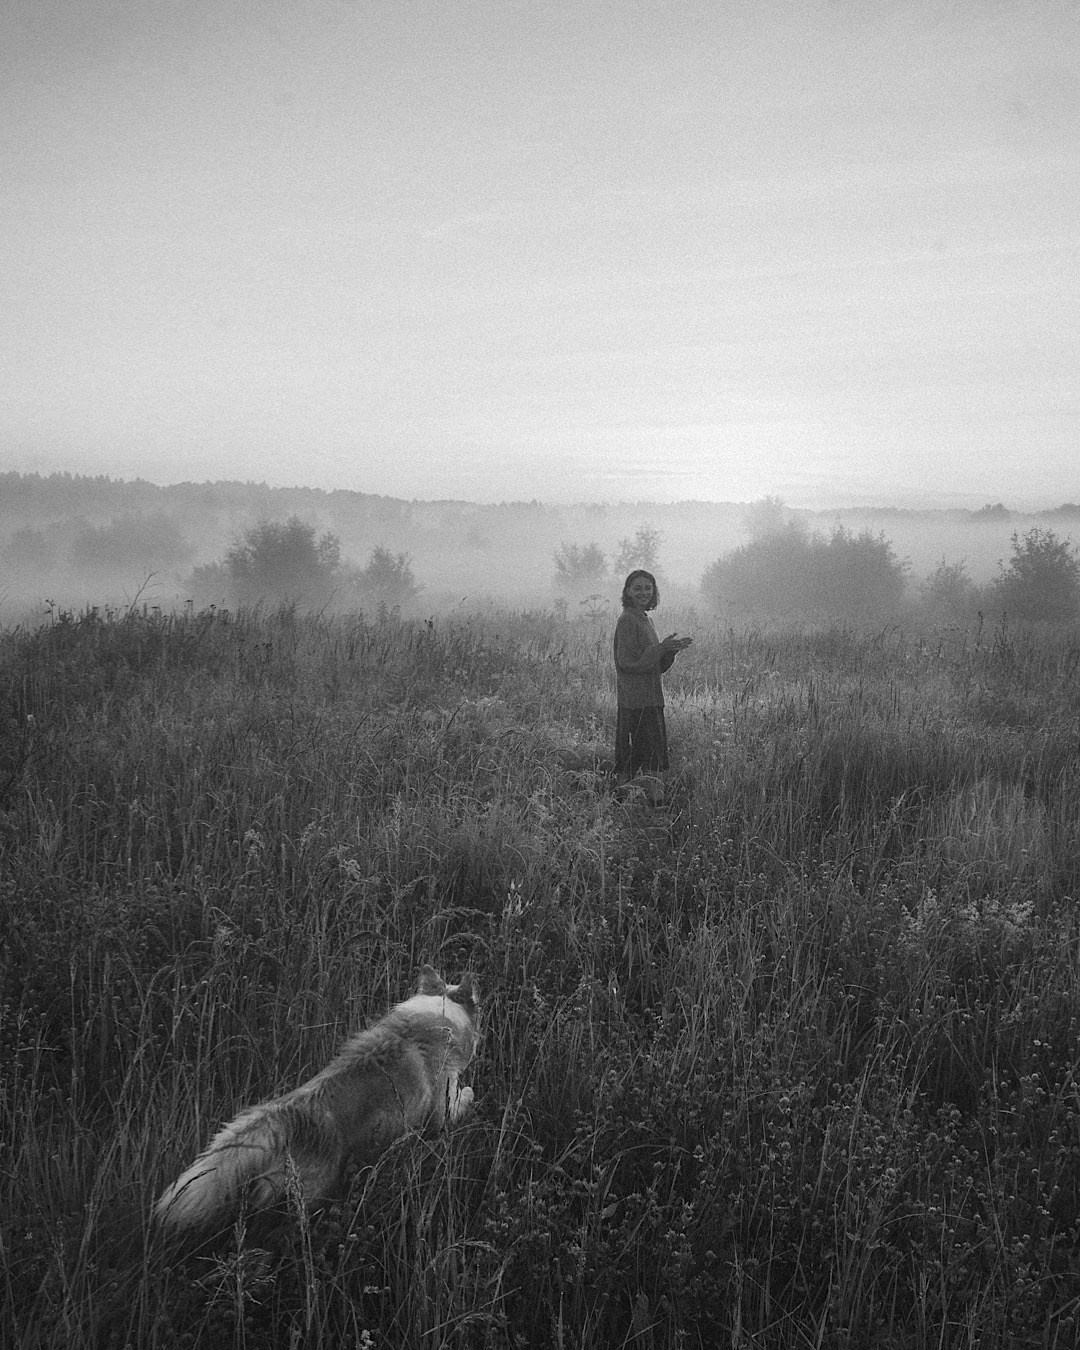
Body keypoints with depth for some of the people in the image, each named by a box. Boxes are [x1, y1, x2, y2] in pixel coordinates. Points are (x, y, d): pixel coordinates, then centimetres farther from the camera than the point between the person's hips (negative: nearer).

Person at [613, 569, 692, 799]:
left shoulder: (645, 619, 16)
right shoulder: (627, 620, -11)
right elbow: (628, 662, -19)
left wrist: (672, 649, 0)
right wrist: (661, 647, -18)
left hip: (650, 699, 9)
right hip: (636, 701, -9)